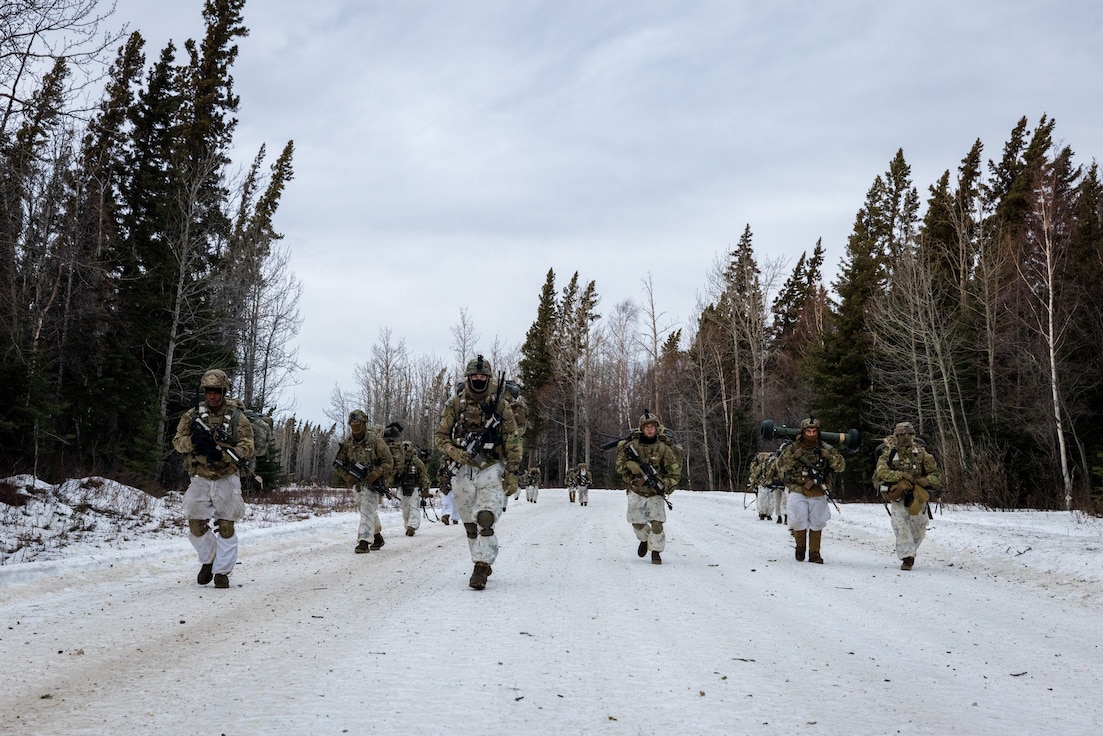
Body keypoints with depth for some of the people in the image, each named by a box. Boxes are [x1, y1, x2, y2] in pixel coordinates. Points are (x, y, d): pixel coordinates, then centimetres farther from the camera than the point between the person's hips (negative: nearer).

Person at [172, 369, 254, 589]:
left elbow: (247, 447, -10)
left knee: (226, 527, 0)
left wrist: (222, 453, -26)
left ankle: (222, 571, 9)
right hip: (200, 478, 2)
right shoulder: (193, 414, 3)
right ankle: (208, 560, 30)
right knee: (196, 525, 5)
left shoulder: (237, 417, -5)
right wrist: (193, 442, -20)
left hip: (227, 478, -2)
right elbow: (177, 441, 2)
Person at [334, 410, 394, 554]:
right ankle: (377, 535, 35)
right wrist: (348, 477, -11)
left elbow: (388, 462, -11)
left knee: (367, 508, -19)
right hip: (357, 482, 6)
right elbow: (339, 463, 6)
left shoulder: (375, 440, -15)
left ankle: (364, 542, -24)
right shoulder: (347, 443, -2)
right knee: (365, 508, 16)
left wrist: (376, 473, -25)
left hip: (372, 481, -6)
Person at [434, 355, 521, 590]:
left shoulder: (500, 406, 2)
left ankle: (481, 566, -14)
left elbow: (513, 442, 1)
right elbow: (440, 436, 9)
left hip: (492, 469, -2)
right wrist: (454, 452, -11)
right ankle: (484, 563, 21)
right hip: (464, 469, 3)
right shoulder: (454, 405, 6)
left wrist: (512, 473, -6)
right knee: (470, 524, 7)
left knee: (485, 519, -18)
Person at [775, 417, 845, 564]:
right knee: (799, 521, -3)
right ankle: (800, 547, 22)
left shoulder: (825, 449, 3)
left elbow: (841, 466, 0)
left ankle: (814, 553, 18)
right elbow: (781, 466, -3)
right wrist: (793, 455, -18)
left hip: (818, 494, 1)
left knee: (816, 524, 7)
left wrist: (829, 455, -16)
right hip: (798, 492, -1)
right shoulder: (793, 448, 0)